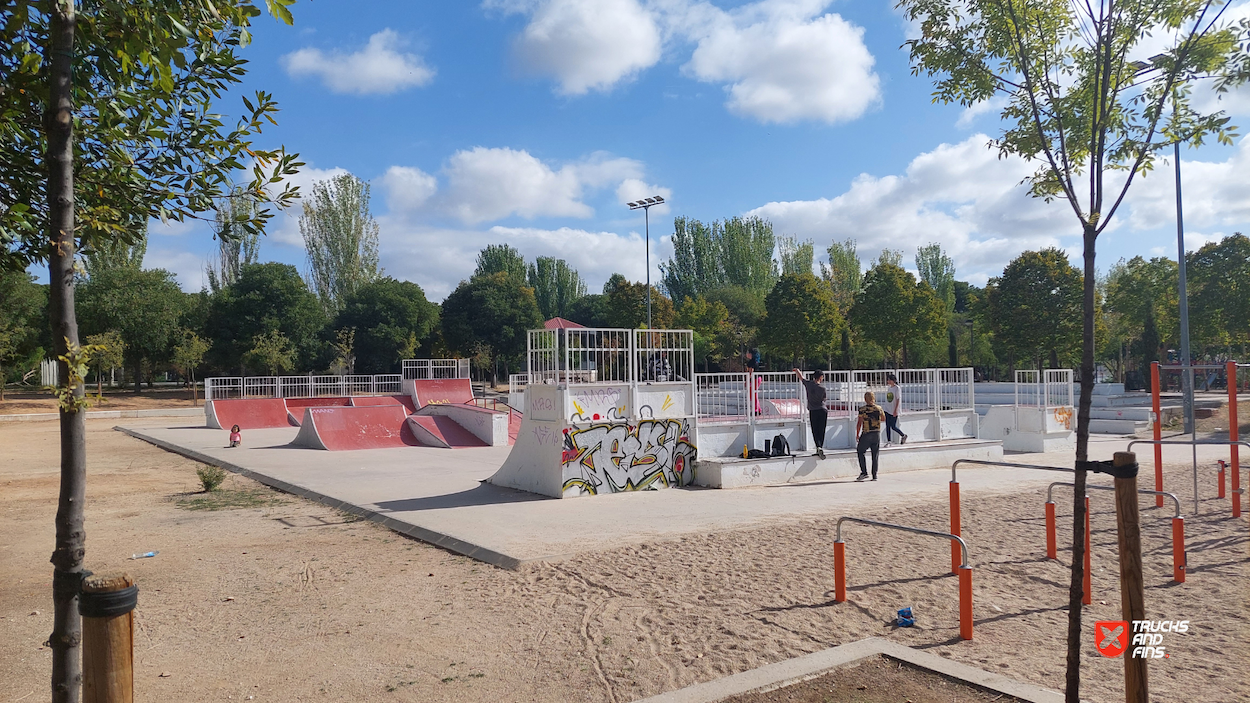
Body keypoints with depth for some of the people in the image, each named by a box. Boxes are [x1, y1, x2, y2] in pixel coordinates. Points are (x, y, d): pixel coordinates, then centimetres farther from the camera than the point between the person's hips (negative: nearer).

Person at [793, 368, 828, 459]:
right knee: (821, 431, 8)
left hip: (813, 411, 1)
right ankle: (820, 448, 6)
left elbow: (800, 376, 13)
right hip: (823, 410, -1)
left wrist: (797, 370, 34)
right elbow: (824, 399, 4)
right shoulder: (822, 388, -10)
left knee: (815, 431, 2)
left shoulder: (808, 384, -5)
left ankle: (819, 447, -15)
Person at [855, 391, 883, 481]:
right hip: (877, 433, 3)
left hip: (866, 434, -3)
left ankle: (864, 472, 0)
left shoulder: (862, 409, -10)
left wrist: (857, 434, 1)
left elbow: (859, 423, -9)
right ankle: (874, 475, 11)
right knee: (875, 455, 10)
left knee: (860, 451, 11)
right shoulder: (879, 408, 0)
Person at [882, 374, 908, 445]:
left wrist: (895, 410, -19)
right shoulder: (889, 388, 11)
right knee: (887, 426, 3)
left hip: (894, 411, -7)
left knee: (893, 426, -3)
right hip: (887, 410, 7)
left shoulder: (897, 388, -11)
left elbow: (898, 400, -14)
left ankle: (903, 436, 19)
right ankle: (889, 441, 8)